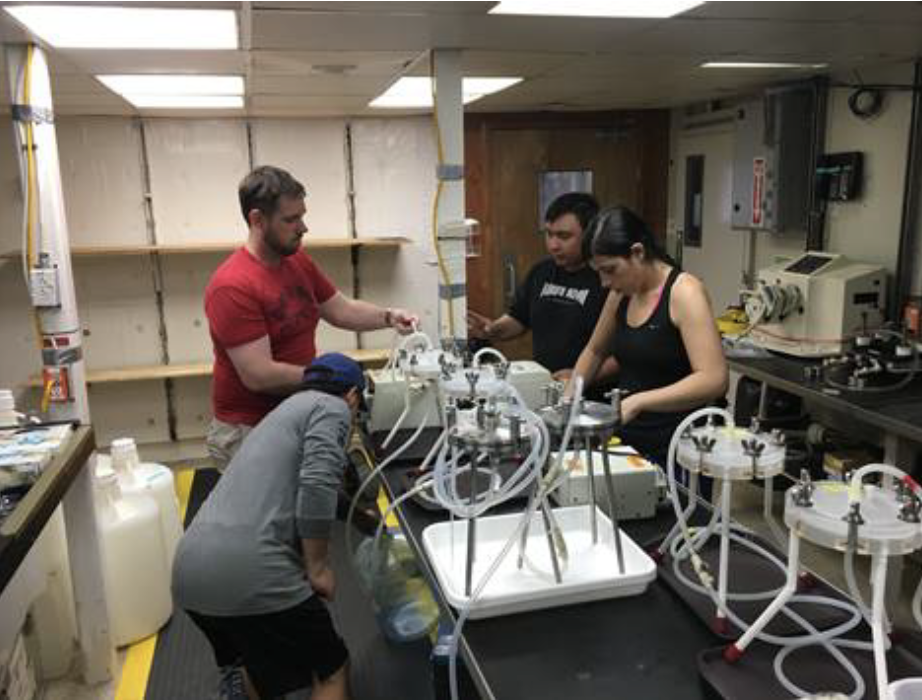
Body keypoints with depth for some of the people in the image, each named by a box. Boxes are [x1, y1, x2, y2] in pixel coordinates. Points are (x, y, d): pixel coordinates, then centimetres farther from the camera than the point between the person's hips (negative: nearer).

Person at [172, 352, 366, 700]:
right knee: (330, 669, 12)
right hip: (247, 570, -9)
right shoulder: (331, 407, 3)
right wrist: (318, 567, -3)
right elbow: (317, 486, -14)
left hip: (189, 570, 9)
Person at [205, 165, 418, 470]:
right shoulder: (232, 287, -23)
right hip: (247, 432, -7)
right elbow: (258, 375, -24)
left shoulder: (298, 260, 2)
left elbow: (341, 309, 13)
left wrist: (388, 317, -4)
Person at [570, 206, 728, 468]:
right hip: (630, 442, 6)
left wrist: (637, 402, -32)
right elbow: (594, 352, 21)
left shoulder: (684, 292, -16)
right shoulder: (621, 294, 4)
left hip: (677, 450, -6)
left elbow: (714, 380, -26)